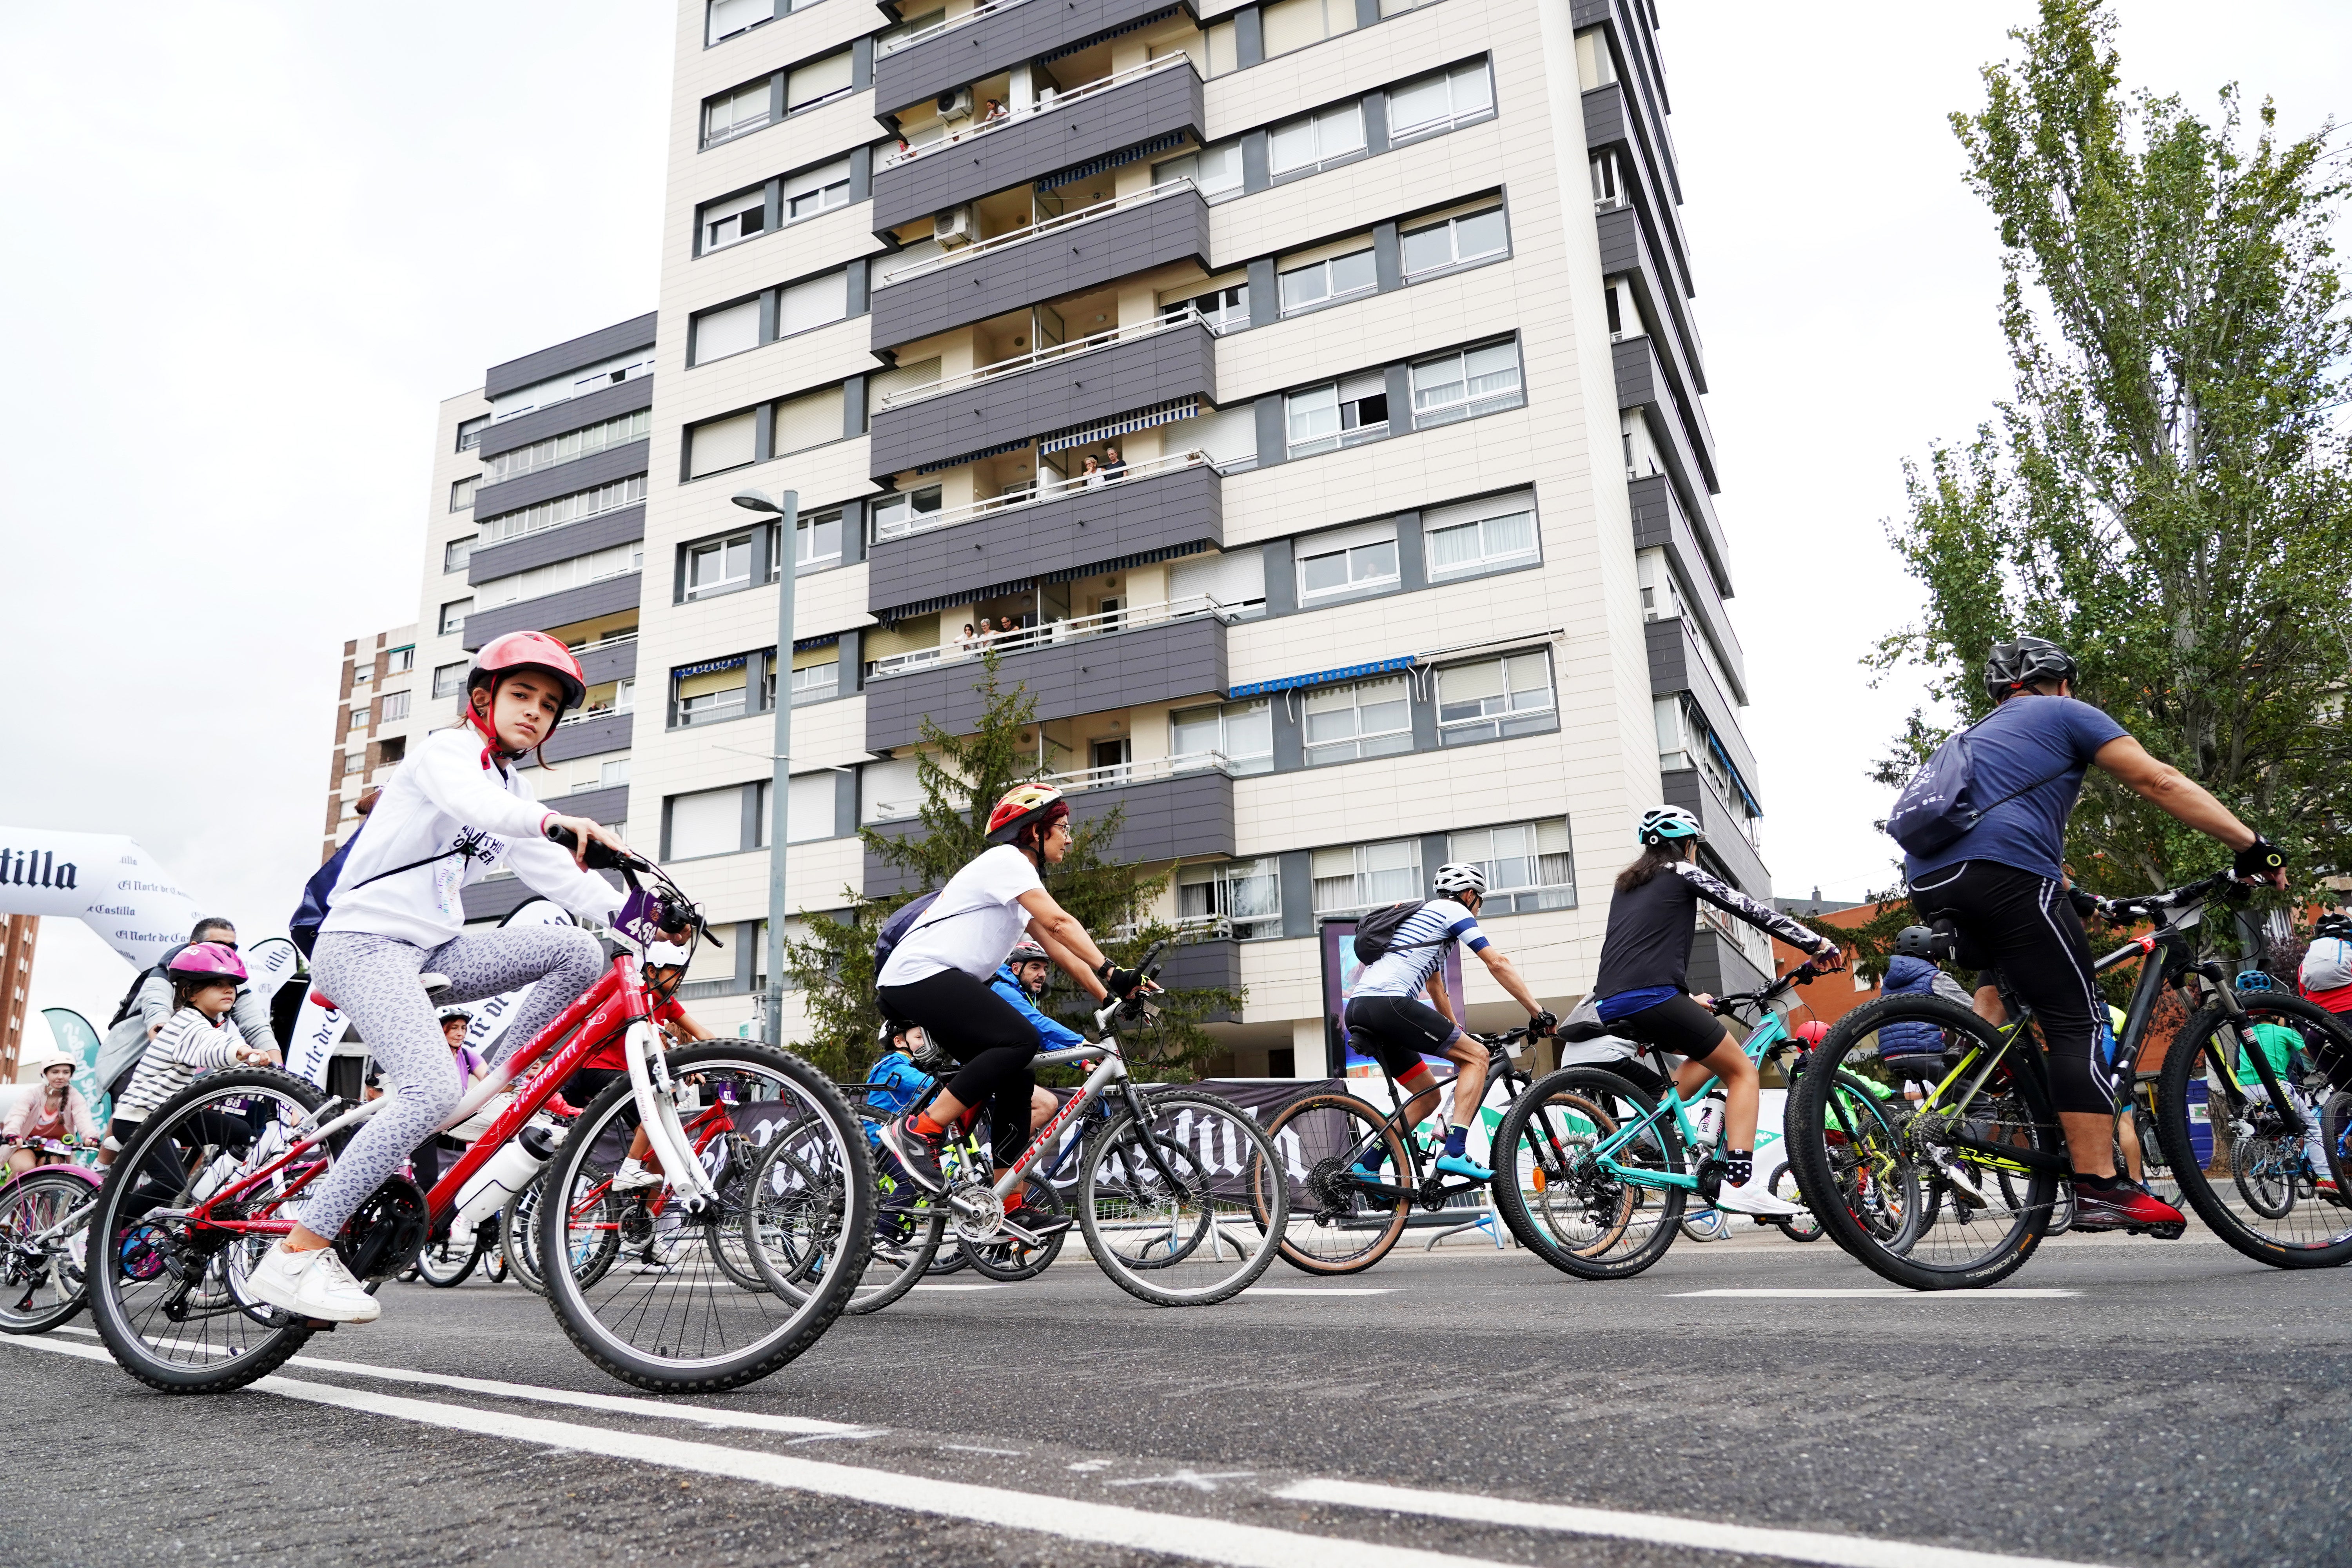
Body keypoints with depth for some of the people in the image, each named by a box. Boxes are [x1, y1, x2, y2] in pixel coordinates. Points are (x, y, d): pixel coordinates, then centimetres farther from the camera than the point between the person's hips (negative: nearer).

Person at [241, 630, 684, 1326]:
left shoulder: (513, 791, 19)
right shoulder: (448, 749, -5)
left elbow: (559, 875, 10)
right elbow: (474, 803, -30)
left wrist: (638, 913, -7)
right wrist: (559, 820, -50)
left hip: (431, 949, 8)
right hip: (364, 942, -8)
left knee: (577, 952, -11)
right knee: (434, 1090, -26)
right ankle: (296, 1256, -19)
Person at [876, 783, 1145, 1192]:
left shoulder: (1022, 877, 22)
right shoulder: (1006, 859, -8)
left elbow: (1061, 950, 16)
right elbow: (1060, 923, -22)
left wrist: (1111, 997, 7)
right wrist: (1112, 972, -28)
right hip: (920, 974, -10)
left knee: (1016, 1078, 5)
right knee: (1021, 1039, -23)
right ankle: (917, 1131, -20)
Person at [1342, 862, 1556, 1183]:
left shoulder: (1424, 916, 36)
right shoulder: (1454, 910, 9)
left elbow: (1436, 988, 42)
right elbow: (1498, 964, 1)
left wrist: (1459, 1039, 45)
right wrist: (1538, 1012, 3)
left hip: (1358, 1012, 9)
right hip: (1388, 1002, -9)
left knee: (1428, 1096, 16)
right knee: (1477, 1057, 0)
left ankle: (1365, 1166, 9)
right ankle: (1455, 1153, -14)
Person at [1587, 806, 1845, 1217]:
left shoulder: (1627, 884, 27)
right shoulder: (1683, 873, 8)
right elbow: (1751, 909, 5)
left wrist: (1686, 1000, 40)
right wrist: (1818, 944, 11)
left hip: (1610, 1005, 7)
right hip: (1652, 998, -7)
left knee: (1710, 1055, 28)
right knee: (1742, 1071, 6)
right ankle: (1738, 1184, -8)